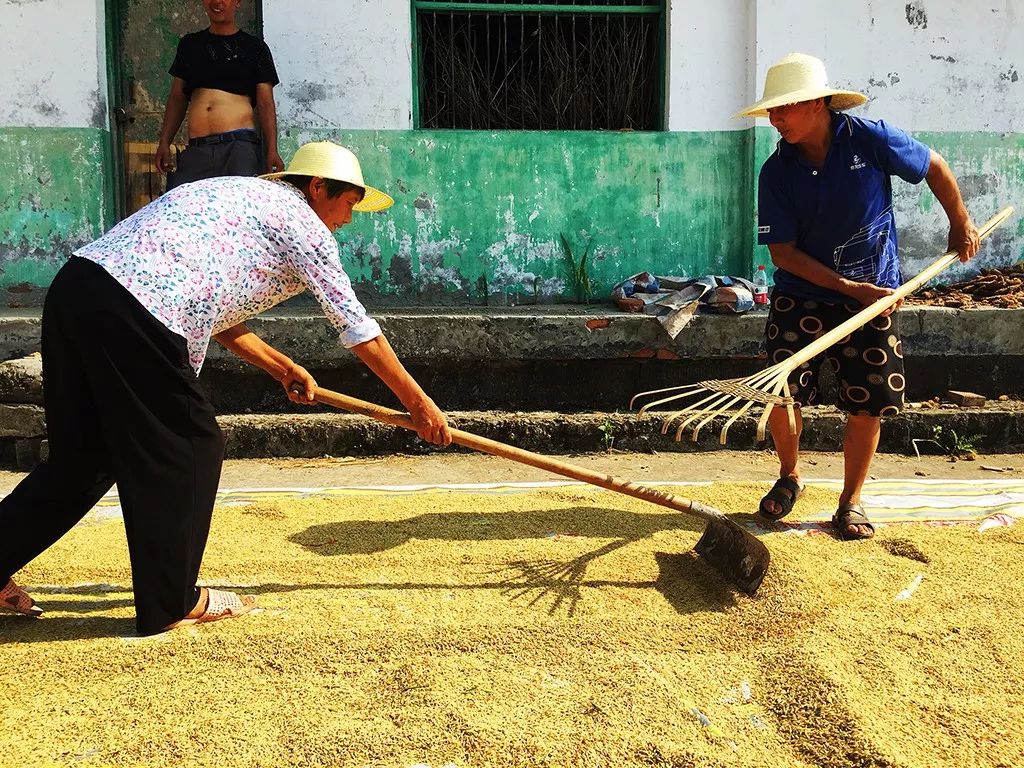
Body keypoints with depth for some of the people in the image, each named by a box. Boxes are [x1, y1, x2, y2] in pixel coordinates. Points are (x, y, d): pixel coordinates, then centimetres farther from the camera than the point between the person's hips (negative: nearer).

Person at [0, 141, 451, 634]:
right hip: (131, 313, -9)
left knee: (84, 455, 18)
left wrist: (281, 367, 31)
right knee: (189, 449, 4)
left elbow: (216, 313, 31)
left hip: (74, 285, 9)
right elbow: (355, 324, 5)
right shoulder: (301, 220, 6)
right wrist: (416, 401, 11)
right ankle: (171, 605, 15)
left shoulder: (241, 196, 31)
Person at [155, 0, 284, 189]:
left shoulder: (254, 47, 12)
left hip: (240, 145, -3)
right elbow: (177, 98, 20)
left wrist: (272, 151, -6)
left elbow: (266, 103, 6)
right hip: (196, 149, 3)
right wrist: (164, 143, 9)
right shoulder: (189, 44, 21)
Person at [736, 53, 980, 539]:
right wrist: (848, 286, -18)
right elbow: (782, 253, -11)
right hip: (800, 298, 0)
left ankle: (851, 502, 20)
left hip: (874, 295, 0)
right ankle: (788, 478, 22)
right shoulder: (777, 172, -11)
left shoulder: (872, 140, -13)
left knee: (869, 404, 2)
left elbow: (935, 167, 5)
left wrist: (960, 225, 13)